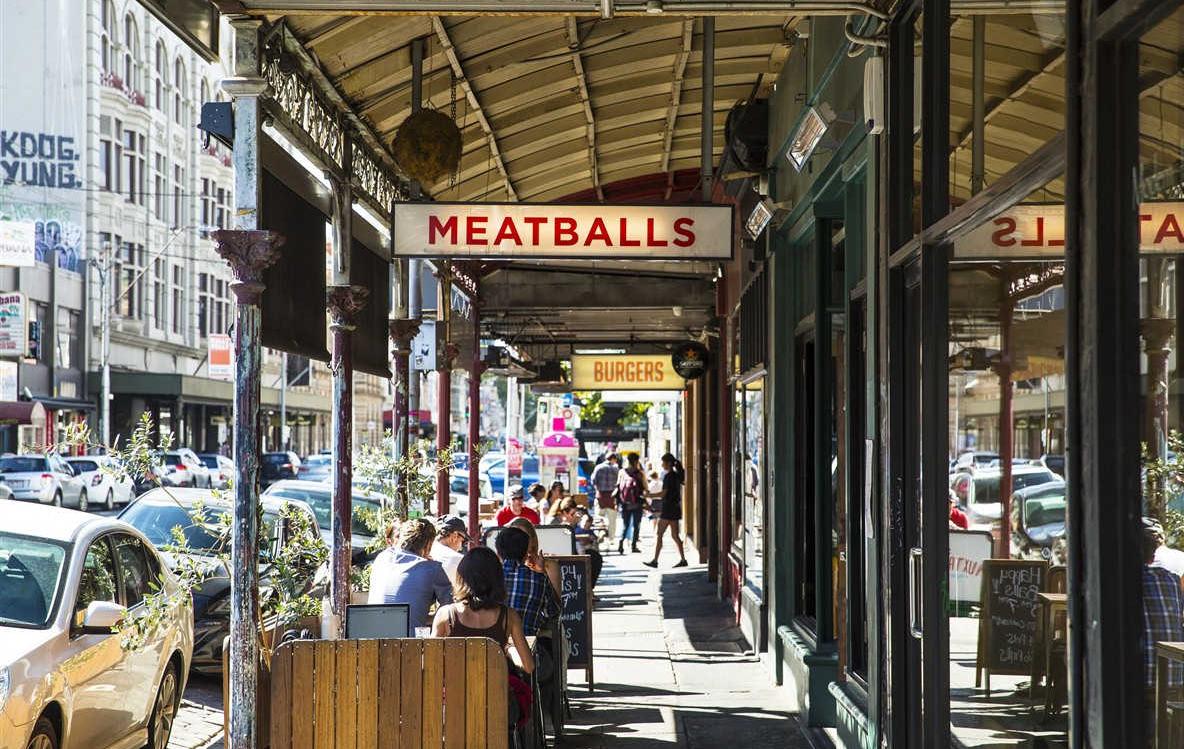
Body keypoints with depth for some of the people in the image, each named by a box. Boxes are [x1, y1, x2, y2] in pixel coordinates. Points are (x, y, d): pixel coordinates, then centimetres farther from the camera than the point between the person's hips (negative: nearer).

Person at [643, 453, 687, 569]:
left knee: (659, 535, -5)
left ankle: (655, 560, -6)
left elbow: (663, 493, -18)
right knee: (675, 535, 11)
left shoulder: (668, 476, -15)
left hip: (668, 509, -9)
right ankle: (683, 559, 9)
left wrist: (649, 495, -8)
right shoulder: (676, 475, 12)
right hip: (675, 508, 9)